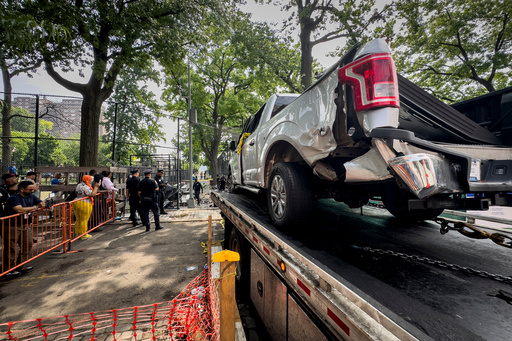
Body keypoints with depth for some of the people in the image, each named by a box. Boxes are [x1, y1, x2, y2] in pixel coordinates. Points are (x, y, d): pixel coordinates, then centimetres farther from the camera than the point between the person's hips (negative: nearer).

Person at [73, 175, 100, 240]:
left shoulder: (79, 185, 13)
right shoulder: (86, 187, -18)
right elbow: (92, 194, -23)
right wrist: (96, 186, -16)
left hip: (76, 203, 10)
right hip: (84, 205, -10)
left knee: (78, 219, 16)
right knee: (84, 220, 0)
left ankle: (78, 234, 26)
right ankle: (83, 235, 8)